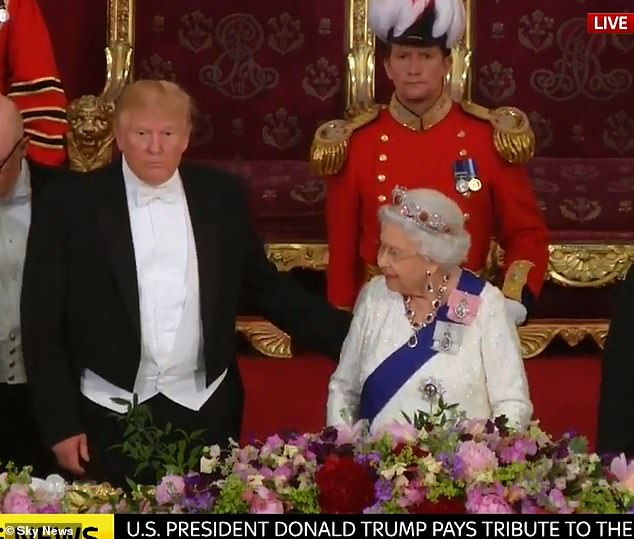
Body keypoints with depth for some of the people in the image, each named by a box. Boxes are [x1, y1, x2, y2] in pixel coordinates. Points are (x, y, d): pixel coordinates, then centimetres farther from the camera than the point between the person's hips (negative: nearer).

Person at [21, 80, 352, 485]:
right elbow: (42, 323, -2)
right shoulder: (72, 205, -5)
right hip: (111, 418, -2)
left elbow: (263, 286, 13)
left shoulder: (222, 196, 2)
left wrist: (348, 338, 5)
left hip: (206, 413, 2)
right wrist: (61, 424, -5)